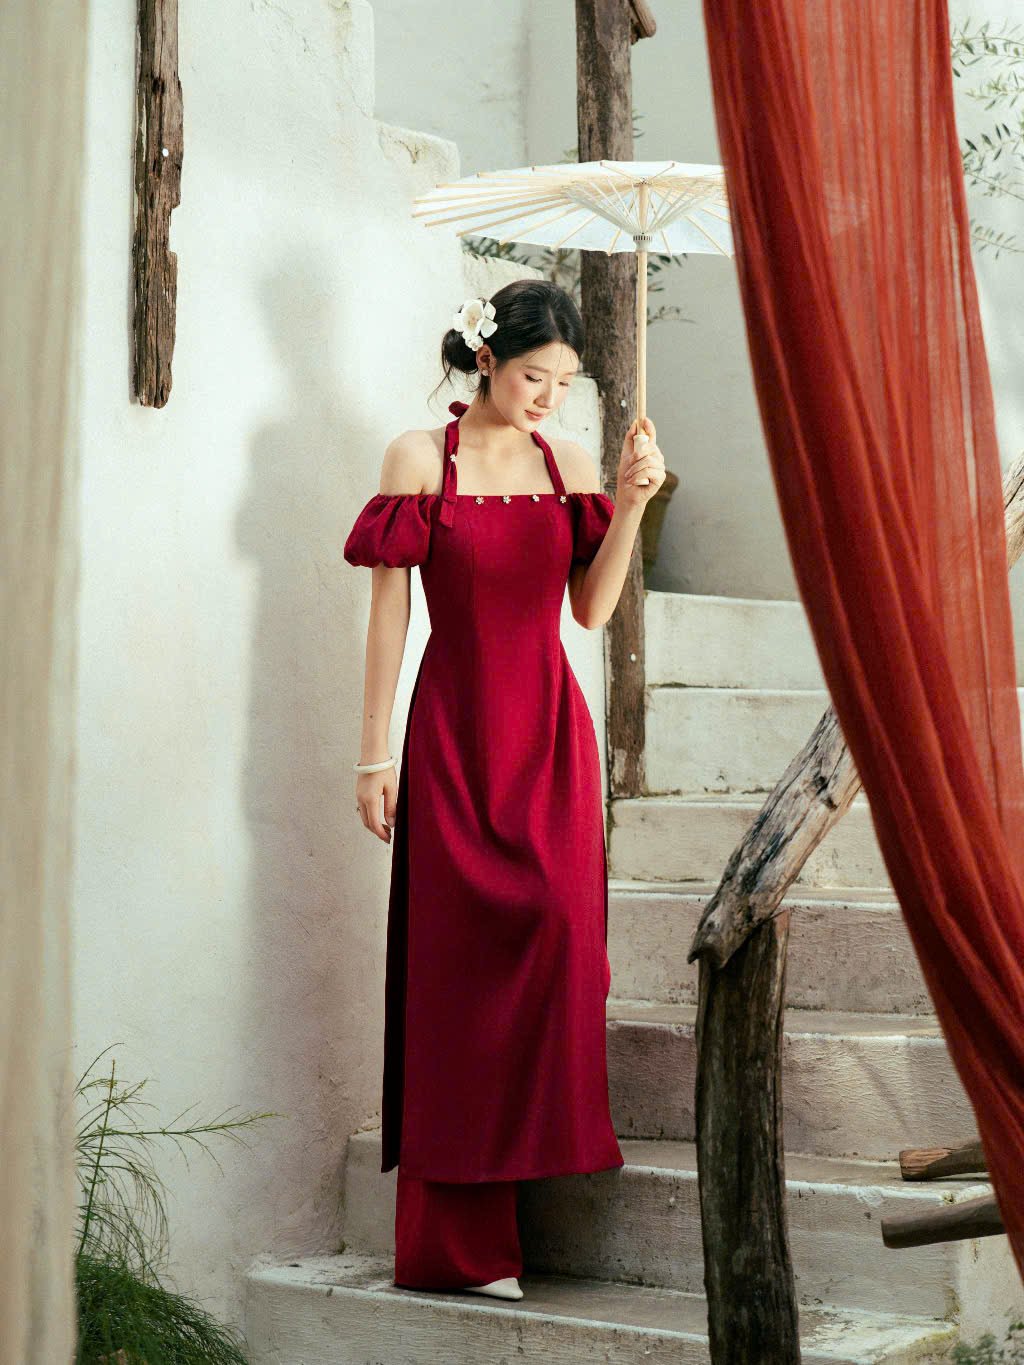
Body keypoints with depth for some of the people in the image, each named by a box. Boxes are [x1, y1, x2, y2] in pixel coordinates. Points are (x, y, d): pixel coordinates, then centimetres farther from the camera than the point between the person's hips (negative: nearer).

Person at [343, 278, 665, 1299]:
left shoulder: (569, 466, 8)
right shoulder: (421, 458, -1)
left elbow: (591, 611, 4)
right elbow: (389, 606, -2)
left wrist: (630, 502, -7)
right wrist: (375, 755, -5)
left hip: (549, 726, 3)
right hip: (455, 726, -3)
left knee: (557, 927, -11)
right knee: (457, 955, -4)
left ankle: (535, 1160, 4)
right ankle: (459, 1240, 2)